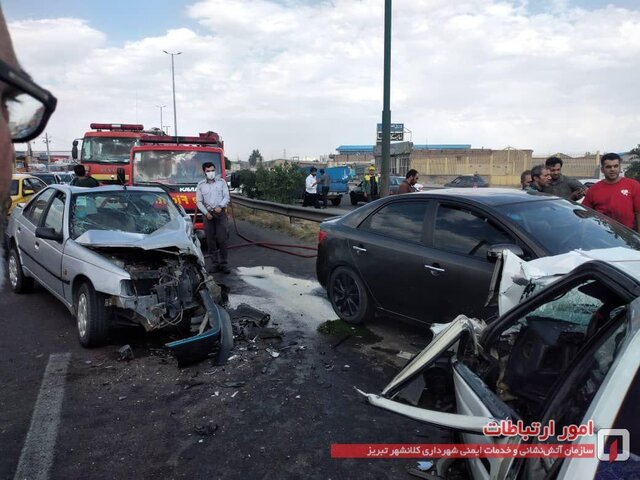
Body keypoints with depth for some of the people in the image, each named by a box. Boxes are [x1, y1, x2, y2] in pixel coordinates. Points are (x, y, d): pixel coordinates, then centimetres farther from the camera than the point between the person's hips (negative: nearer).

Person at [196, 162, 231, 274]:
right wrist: (206, 213, -8)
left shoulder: (221, 182, 5)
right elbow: (199, 202, 4)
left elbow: (227, 196, 1)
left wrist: (220, 206, -15)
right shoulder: (200, 185, 5)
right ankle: (214, 263, 9)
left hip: (220, 213, -1)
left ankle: (223, 263, -1)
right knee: (210, 240, 2)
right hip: (208, 214, 1)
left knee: (222, 239, -6)